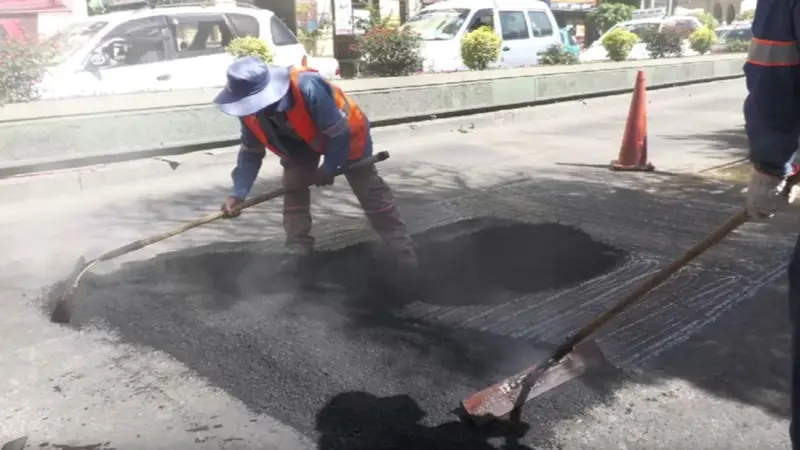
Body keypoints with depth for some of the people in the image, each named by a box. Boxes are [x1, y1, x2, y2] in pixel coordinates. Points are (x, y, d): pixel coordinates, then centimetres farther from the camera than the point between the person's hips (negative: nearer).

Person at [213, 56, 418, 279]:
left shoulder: (307, 88, -45)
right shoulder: (251, 110, -23)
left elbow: (340, 133, -34)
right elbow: (251, 152, -10)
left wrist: (328, 169, -21)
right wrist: (238, 194, -19)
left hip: (347, 134, -5)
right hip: (303, 139, 5)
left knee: (370, 189, -1)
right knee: (293, 188, -5)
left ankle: (402, 248, 8)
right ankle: (300, 251, 8)